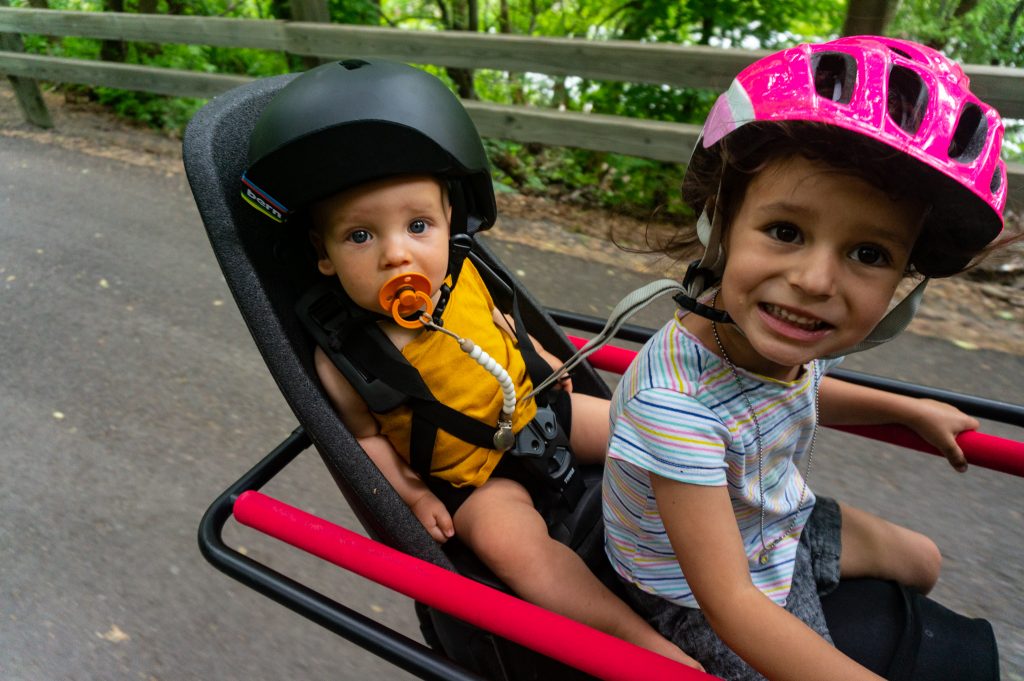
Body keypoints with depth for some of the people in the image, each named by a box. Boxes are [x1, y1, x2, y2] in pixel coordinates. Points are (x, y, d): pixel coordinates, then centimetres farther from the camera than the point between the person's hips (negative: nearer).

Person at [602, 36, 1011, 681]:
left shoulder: (786, 336, -18)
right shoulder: (674, 400, -42)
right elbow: (730, 603, -36)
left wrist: (910, 410, 18)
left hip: (780, 523, 7)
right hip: (701, 599, -7)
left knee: (922, 561, 24)